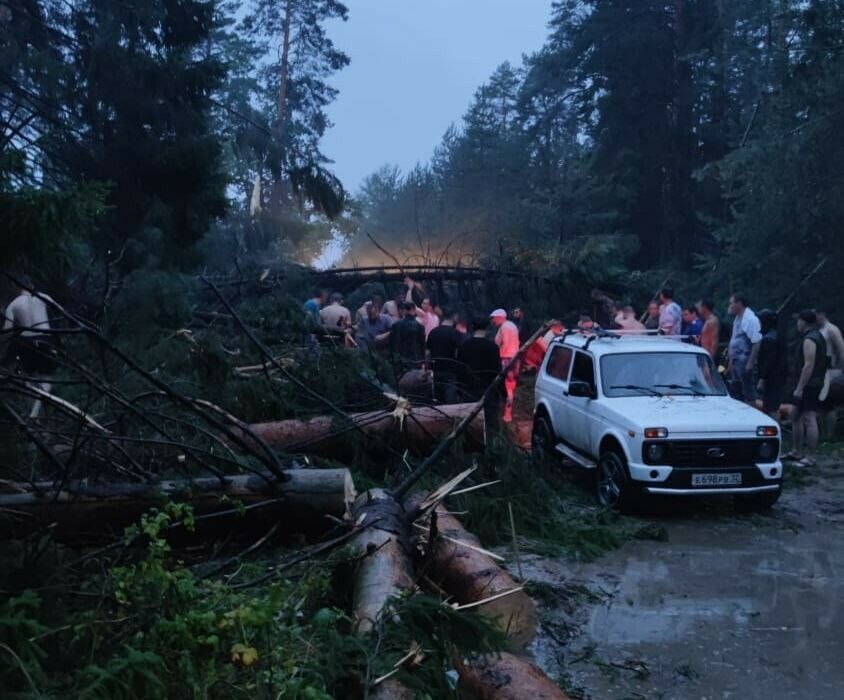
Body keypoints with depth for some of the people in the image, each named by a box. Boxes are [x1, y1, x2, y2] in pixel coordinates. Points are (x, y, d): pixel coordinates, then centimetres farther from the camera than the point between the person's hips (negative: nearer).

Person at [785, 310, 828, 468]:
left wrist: (799, 388, -22)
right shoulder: (817, 337, 16)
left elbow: (809, 365, -23)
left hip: (809, 384, -11)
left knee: (809, 419, -8)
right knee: (795, 416, 17)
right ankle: (797, 452, 24)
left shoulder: (809, 340, -17)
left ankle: (810, 458, -6)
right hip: (814, 383, 11)